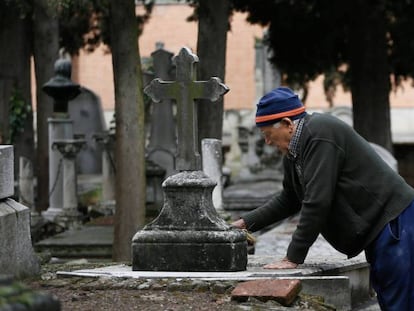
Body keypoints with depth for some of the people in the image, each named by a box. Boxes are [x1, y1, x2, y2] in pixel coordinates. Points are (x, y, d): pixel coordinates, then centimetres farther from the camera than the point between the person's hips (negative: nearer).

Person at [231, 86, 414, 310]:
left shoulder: (320, 134, -19)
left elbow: (317, 202, -22)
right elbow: (288, 200, 25)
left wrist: (293, 258, -17)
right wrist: (246, 223, 19)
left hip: (394, 223, -10)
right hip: (377, 229, 10)